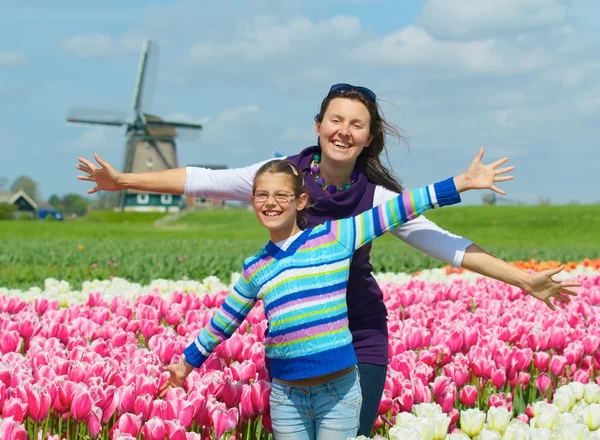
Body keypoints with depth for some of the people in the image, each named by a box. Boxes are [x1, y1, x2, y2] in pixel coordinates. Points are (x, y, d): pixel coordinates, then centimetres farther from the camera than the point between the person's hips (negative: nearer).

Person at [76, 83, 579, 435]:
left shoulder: (379, 198, -11)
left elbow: (445, 244, -12)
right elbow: (206, 181, -7)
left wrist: (522, 278, -19)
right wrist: (123, 180, -10)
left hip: (360, 338, -1)